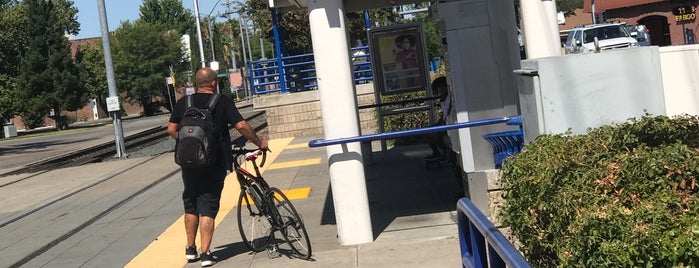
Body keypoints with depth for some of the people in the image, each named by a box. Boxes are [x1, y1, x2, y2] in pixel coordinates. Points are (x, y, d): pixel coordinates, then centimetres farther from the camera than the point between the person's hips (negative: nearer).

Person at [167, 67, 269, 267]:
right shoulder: (223, 102, -5)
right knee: (208, 208, 2)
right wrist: (259, 143, 0)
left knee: (191, 205, 18)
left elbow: (171, 130, 3)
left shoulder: (183, 103, 4)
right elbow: (241, 125, -12)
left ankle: (190, 249, 25)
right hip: (214, 163, -3)